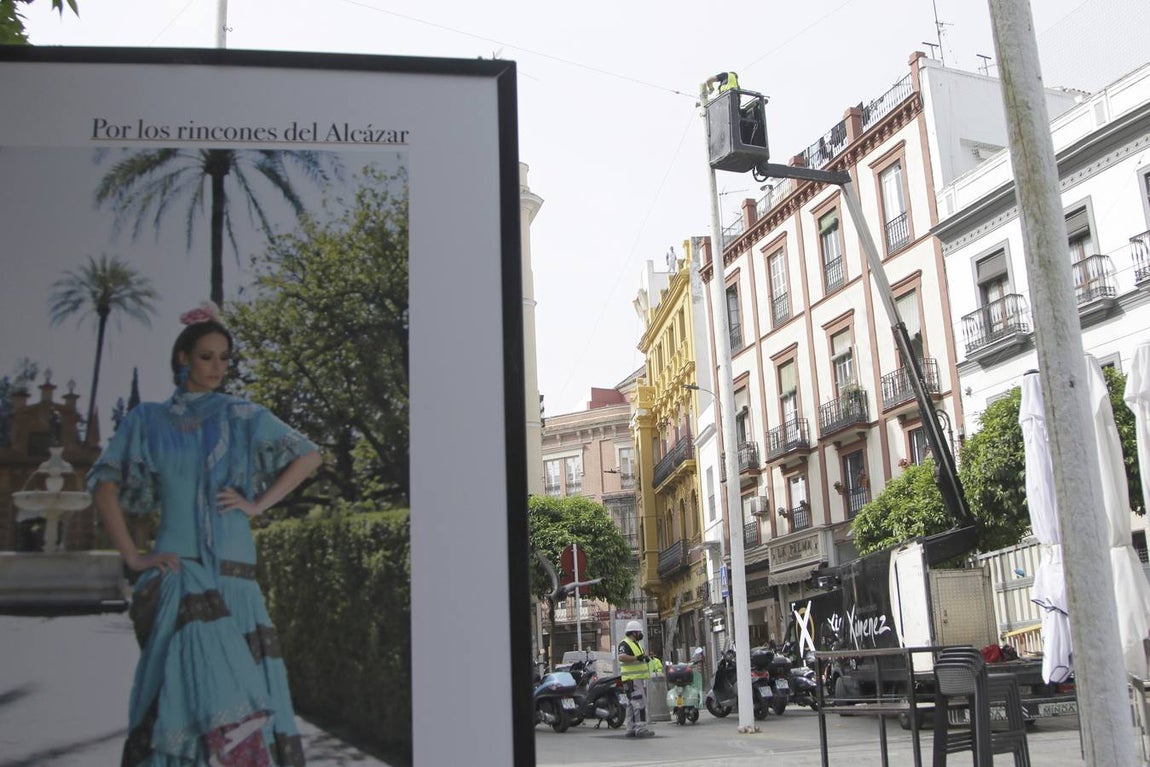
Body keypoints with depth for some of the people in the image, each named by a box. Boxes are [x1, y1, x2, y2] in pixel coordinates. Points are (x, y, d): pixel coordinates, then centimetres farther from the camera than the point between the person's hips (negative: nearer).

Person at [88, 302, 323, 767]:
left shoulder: (243, 417, 9)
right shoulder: (148, 420, 9)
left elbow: (309, 457, 11)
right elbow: (105, 484, 5)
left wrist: (258, 504, 2)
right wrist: (131, 554, -4)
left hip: (235, 577, 1)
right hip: (176, 577, -1)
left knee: (238, 691, -2)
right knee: (189, 689, -7)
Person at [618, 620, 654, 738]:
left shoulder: (636, 644, 21)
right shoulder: (625, 644, -12)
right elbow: (621, 657, -29)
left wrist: (645, 657, 13)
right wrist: (637, 658, -36)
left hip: (640, 678, 10)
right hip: (632, 679, -10)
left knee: (632, 704, 11)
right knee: (639, 703, -14)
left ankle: (631, 729, 14)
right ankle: (641, 729, -15)